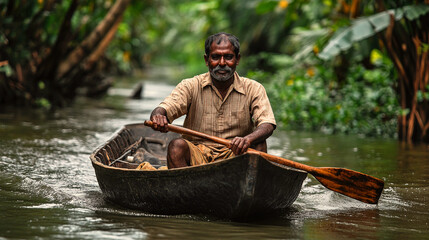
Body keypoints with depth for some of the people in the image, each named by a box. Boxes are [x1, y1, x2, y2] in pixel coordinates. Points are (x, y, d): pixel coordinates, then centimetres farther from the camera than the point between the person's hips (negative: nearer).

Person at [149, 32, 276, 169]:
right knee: (177, 145, -29)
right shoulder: (191, 86, 2)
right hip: (196, 156, 0)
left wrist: (248, 139, -35)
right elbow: (165, 109, -11)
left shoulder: (253, 89, 3)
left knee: (258, 144, -26)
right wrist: (158, 117, -38)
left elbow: (267, 126, -11)